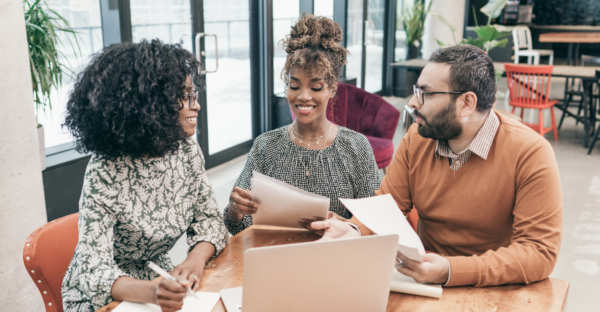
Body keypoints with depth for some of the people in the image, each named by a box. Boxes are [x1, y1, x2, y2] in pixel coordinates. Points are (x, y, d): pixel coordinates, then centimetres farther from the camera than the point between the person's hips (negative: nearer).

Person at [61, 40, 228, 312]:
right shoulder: (105, 174, -22)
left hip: (160, 280, 5)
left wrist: (196, 258, -21)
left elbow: (208, 218, 0)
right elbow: (93, 270, -24)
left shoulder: (187, 150, -6)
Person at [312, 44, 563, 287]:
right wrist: (356, 230, -18)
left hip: (495, 293, -3)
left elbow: (541, 252, -20)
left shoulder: (531, 154, -16)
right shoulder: (416, 139, 1)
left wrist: (450, 271, -30)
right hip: (426, 288, 4)